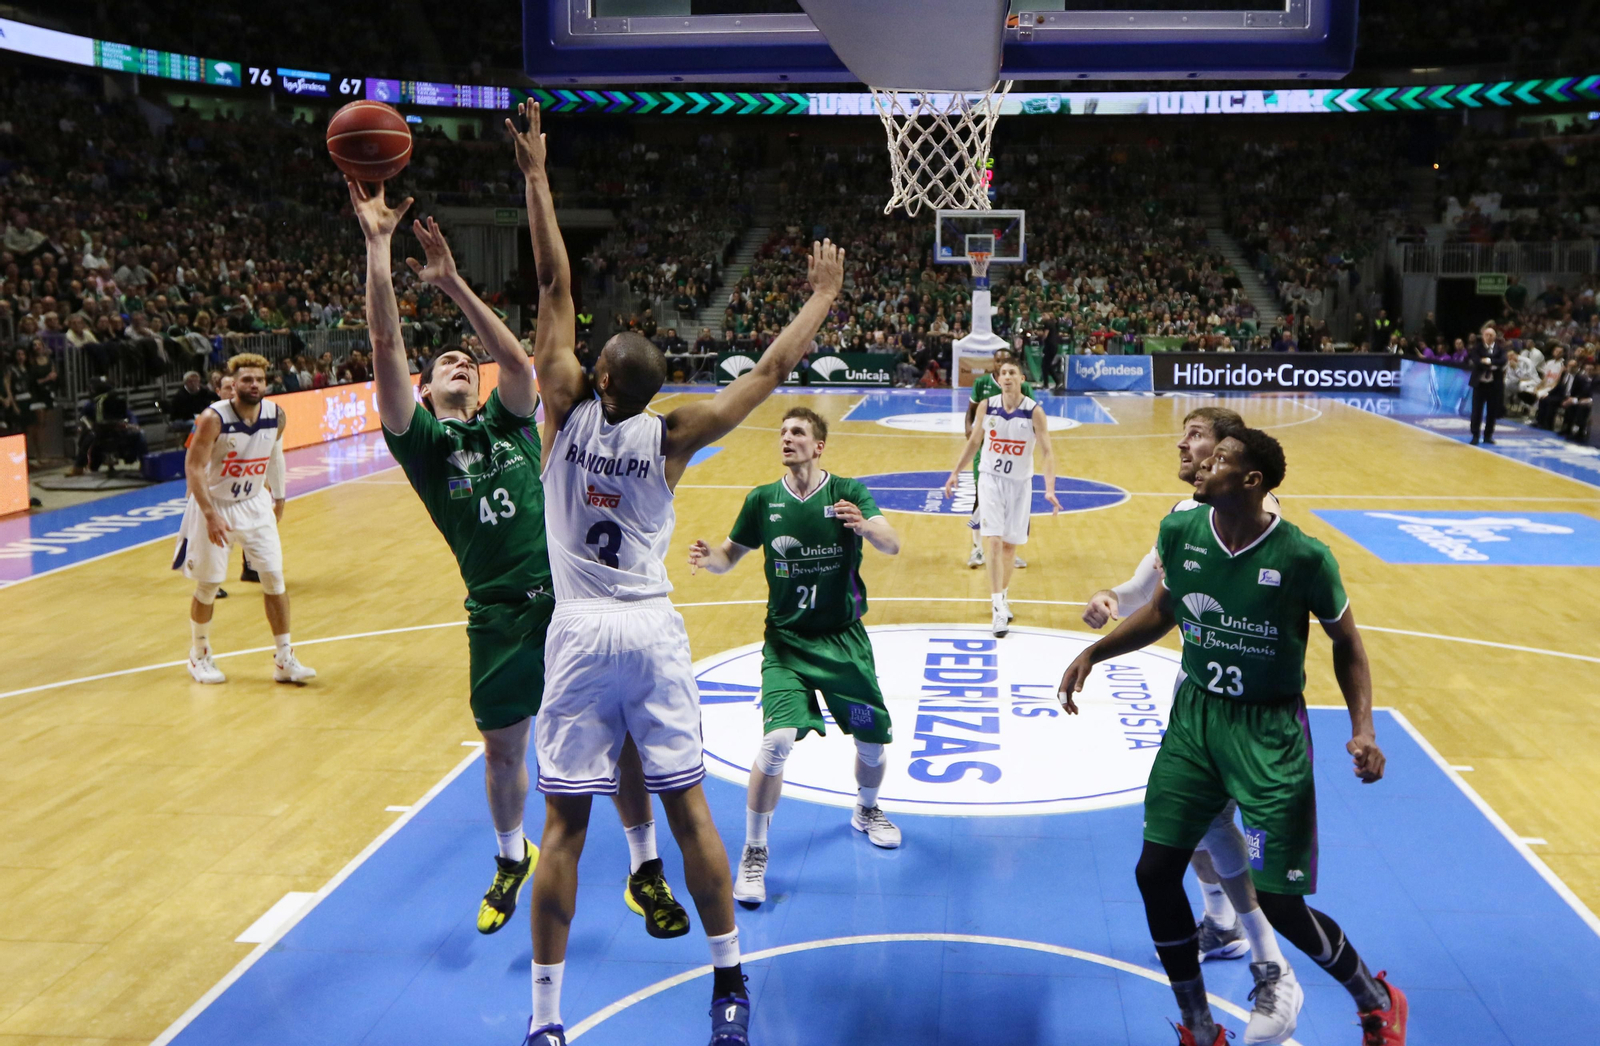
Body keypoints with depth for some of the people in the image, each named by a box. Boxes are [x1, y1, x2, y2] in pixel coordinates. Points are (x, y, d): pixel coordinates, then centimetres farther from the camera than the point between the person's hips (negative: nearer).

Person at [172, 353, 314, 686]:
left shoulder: (276, 416, -7)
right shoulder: (213, 418, -23)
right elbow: (193, 467, -23)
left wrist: (278, 499, 17)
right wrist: (211, 516, -29)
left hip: (256, 504, 4)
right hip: (215, 506, -4)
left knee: (275, 578, -2)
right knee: (208, 586, 6)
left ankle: (285, 661, 5)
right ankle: (199, 657, 28)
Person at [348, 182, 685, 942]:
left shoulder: (508, 421, 10)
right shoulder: (422, 440, 4)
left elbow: (518, 360, -11)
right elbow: (386, 349, -7)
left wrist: (453, 285, -16)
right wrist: (378, 251, -13)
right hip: (499, 615, 0)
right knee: (503, 749, 11)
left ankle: (645, 872, 16)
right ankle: (512, 860, 38)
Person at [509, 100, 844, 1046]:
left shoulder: (569, 412, -5)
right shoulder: (674, 436, -5)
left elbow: (554, 288, -1)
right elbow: (770, 372, 1)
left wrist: (537, 179, 5)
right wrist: (825, 297, 14)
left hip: (580, 637, 0)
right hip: (655, 634, 1)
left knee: (566, 825, 3)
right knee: (689, 808, 8)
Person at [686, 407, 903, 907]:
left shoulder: (848, 492, -8)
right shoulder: (762, 500, -2)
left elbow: (892, 545, -21)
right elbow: (731, 554, 8)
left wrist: (864, 526, -43)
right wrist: (708, 558, -16)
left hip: (844, 638, 1)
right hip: (786, 640, -1)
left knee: (873, 741, 9)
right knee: (777, 741, -19)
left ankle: (866, 811, 43)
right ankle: (753, 855, -2)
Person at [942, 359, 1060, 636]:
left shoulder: (1034, 411, -13)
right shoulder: (987, 406, -6)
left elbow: (1046, 452, -14)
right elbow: (974, 442, 8)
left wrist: (1050, 489, -25)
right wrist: (956, 473, 9)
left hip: (1020, 483, 0)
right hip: (991, 480, 0)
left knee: (1010, 544, 11)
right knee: (994, 541, -12)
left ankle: (1002, 597, 32)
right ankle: (998, 608, -12)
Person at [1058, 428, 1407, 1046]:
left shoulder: (1303, 558, -18)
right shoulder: (1180, 532, -6)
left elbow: (1346, 644, -2)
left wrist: (1362, 729, -13)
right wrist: (1092, 654, 8)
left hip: (1269, 732, -4)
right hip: (1195, 715, 5)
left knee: (1280, 902, -2)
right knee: (1155, 872, 0)